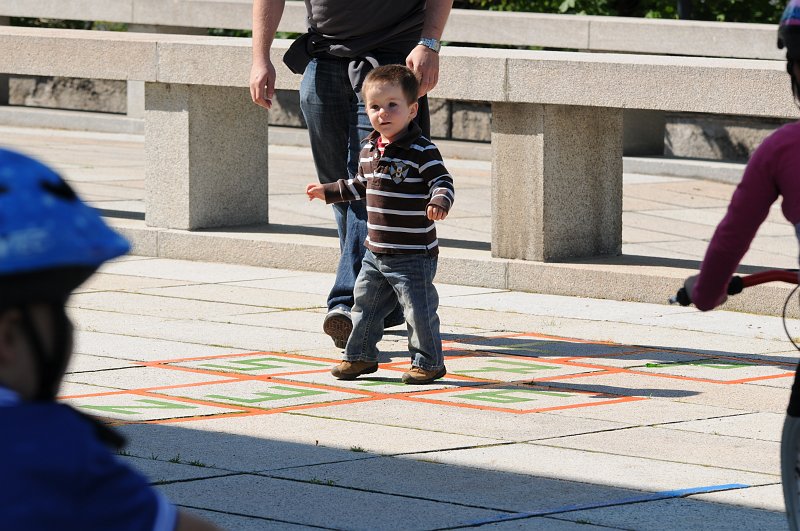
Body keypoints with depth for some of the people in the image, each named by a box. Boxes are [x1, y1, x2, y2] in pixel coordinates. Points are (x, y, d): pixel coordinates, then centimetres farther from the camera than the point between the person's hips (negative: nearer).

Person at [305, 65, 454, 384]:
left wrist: (438, 203, -37)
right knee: (365, 304, 16)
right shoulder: (369, 150, 9)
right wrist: (328, 191, 30)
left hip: (414, 256, -7)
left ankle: (427, 362, 11)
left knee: (419, 310, -3)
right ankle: (360, 356, 30)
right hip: (375, 252, 7)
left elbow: (442, 182, -17)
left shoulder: (422, 151, -14)